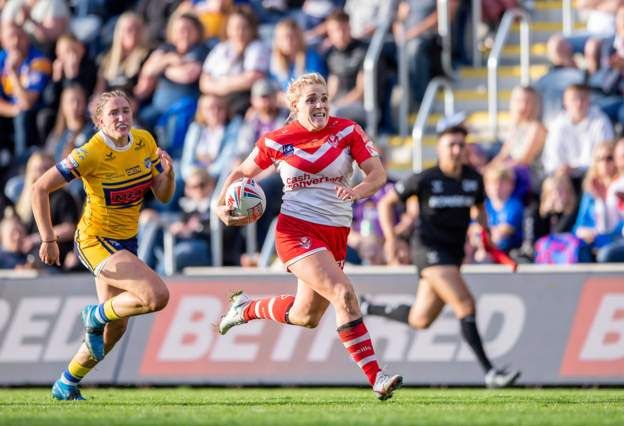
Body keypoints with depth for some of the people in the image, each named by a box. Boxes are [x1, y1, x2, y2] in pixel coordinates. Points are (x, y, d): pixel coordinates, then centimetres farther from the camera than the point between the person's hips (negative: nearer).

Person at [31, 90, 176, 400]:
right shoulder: (92, 153, -22)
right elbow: (40, 188, -19)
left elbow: (163, 195, 4)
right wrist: (48, 240, -21)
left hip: (126, 242, 7)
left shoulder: (145, 143, -3)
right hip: (96, 243, -7)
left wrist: (168, 172, -18)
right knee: (157, 296, -25)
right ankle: (96, 316, 2)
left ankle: (66, 385, 33)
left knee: (115, 328, 14)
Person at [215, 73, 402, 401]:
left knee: (306, 317, 14)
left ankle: (246, 309, 43)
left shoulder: (347, 131, -2)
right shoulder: (277, 141, -4)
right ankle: (376, 378, -24)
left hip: (336, 234, 4)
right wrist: (221, 206, -5)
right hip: (297, 229, -4)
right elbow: (243, 173, 11)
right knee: (343, 294, -24)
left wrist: (357, 191, -27)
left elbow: (378, 174, -7)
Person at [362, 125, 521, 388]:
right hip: (429, 248, -7)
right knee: (465, 305, -21)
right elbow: (386, 202, 2)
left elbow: (479, 208, 25)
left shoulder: (473, 179, 5)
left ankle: (367, 308, 38)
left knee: (420, 320, 14)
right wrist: (390, 237, -9)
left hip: (454, 253, 7)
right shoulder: (425, 180, -8)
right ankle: (490, 372, -22)